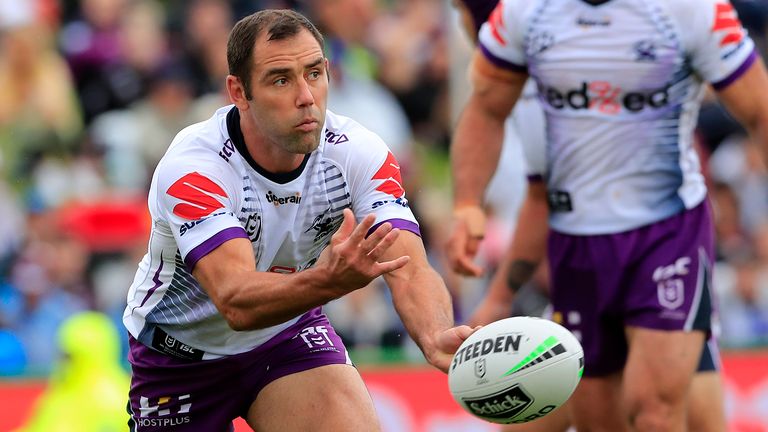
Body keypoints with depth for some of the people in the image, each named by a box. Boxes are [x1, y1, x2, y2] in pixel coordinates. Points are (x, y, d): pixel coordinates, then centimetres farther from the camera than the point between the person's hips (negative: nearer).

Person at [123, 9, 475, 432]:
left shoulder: (357, 153, -19)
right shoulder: (190, 167, -31)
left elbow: (410, 272, -31)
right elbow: (235, 302, -44)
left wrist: (437, 339, -54)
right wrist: (326, 281, -64)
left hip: (289, 333, 2)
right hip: (180, 352, -2)